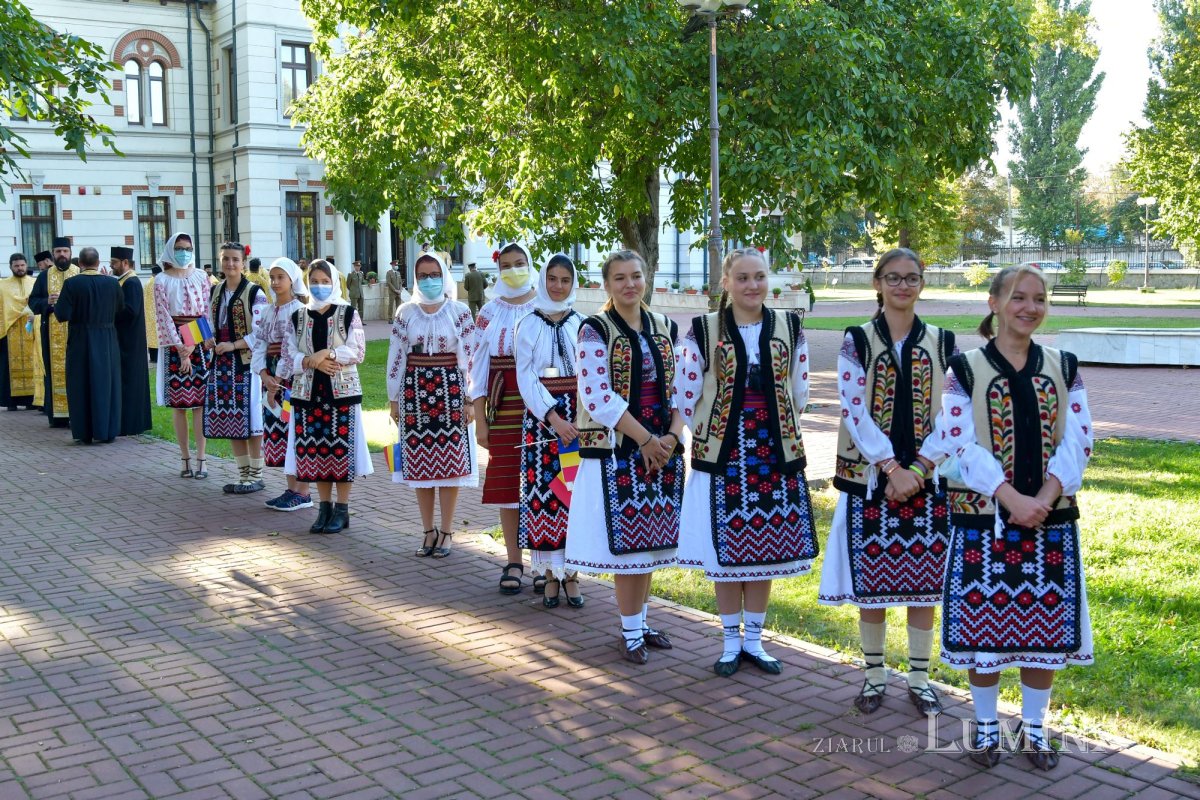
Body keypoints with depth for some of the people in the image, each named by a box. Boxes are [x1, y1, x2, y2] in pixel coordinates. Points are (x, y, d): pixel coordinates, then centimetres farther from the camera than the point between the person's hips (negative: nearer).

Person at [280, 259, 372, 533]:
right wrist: (313, 362, -13)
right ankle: (325, 507, 18)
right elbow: (288, 356, 4)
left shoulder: (348, 314, 1)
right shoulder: (298, 317, 10)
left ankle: (342, 510, 8)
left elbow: (358, 351, -7)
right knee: (314, 449, 5)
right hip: (308, 392, 3)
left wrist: (327, 353, -18)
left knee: (341, 448, -3)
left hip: (342, 391, -3)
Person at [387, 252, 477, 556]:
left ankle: (446, 532, 12)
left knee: (450, 461, 0)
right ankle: (429, 531, 17)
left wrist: (470, 400, -5)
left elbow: (470, 356, -1)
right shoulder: (405, 313, 6)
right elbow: (395, 357, 9)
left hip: (450, 389, -2)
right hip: (415, 390, 2)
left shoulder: (459, 312, 0)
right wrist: (394, 399, 7)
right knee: (419, 462, 5)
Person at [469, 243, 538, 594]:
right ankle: (514, 563, 14)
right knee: (506, 484, 4)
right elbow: (478, 366, 6)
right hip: (503, 409, 1)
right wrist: (480, 419, 1)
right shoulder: (489, 313, 7)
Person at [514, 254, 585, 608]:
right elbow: (526, 378, -4)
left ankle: (571, 573, 12)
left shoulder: (582, 324, 5)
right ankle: (550, 574, 10)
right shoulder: (529, 325, 2)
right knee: (542, 491, 0)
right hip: (541, 416, -1)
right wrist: (554, 418, -15)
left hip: (578, 417, 1)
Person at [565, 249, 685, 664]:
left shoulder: (664, 328, 9)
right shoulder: (595, 330, -7)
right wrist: (646, 440, -15)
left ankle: (641, 621, 25)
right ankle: (630, 632, 13)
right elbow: (598, 398, -15)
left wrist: (672, 436, -8)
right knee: (625, 540, 0)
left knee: (650, 539, 11)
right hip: (615, 450, -5)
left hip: (661, 448, 5)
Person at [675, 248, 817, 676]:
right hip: (721, 457, -2)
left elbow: (799, 395, 12)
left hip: (775, 456, 2)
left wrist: (774, 428, 12)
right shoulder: (703, 331, -4)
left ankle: (753, 641, 24)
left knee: (765, 552, 9)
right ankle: (732, 642, 21)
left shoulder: (789, 327, 3)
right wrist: (713, 433, 5)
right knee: (725, 553, 5)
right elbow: (685, 397, 1)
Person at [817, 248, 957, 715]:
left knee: (924, 580, 7)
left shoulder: (942, 344, 4)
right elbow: (855, 410, -10)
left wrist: (917, 470, -12)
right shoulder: (857, 341, -1)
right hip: (870, 477, -1)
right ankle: (874, 675, 21)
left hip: (927, 478, 2)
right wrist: (891, 467, -17)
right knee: (870, 578, 5)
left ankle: (920, 677, 21)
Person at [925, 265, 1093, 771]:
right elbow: (960, 445, -10)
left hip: (1050, 516, 3)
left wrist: (1045, 497, -15)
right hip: (984, 517, -2)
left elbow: (1078, 442, 1)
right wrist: (1012, 499, -20)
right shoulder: (965, 369, -2)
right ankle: (986, 726, 22)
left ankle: (1034, 727, 25)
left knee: (1046, 624, 8)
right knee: (985, 622, 4)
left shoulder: (1063, 367, 6)